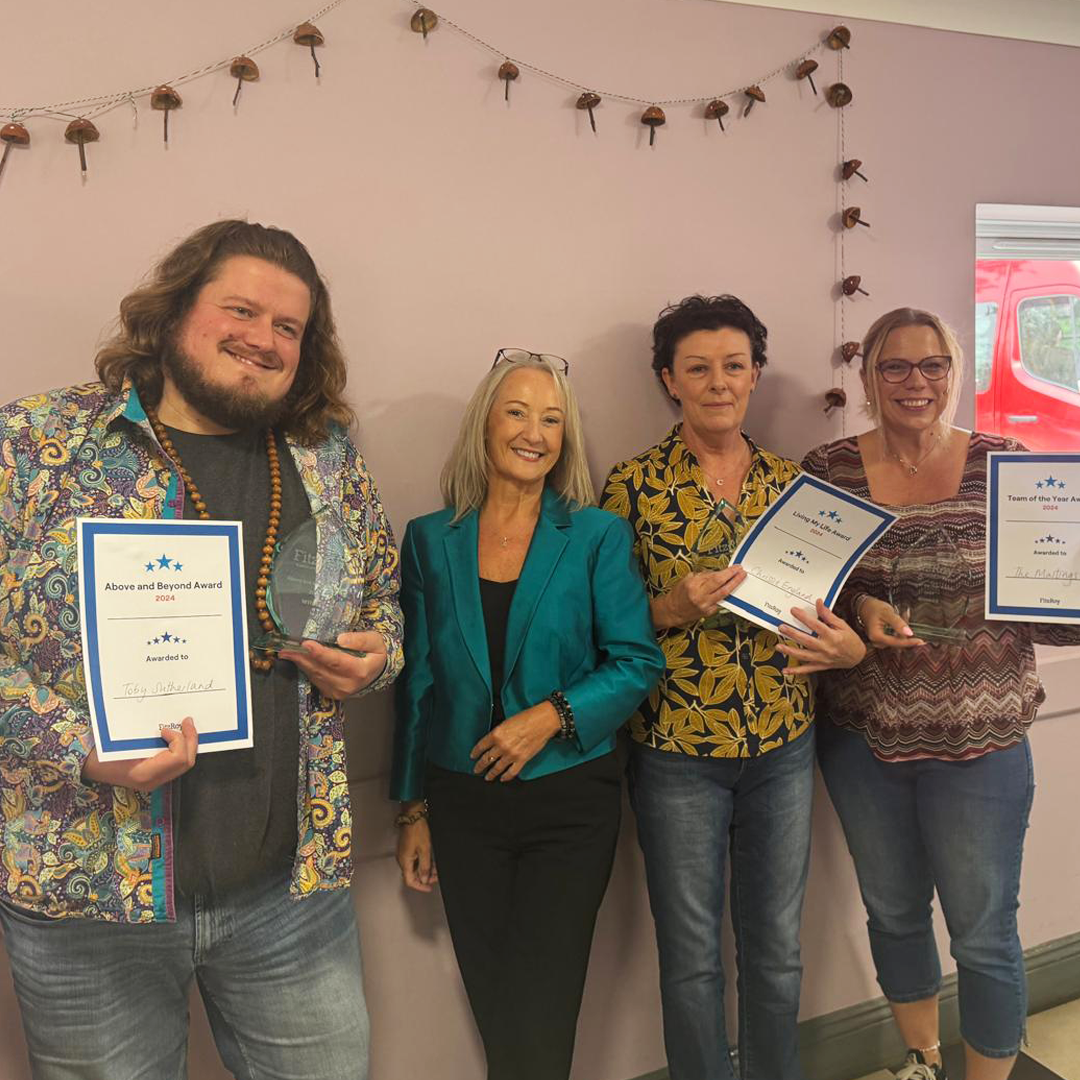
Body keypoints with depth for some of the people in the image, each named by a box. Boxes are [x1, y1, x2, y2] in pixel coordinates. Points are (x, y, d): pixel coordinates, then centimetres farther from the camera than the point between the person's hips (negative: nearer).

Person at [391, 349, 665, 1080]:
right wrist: (414, 808, 6)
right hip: (463, 802, 2)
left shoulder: (598, 536, -4)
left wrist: (553, 715, -20)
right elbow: (417, 683, 5)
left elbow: (639, 661, -6)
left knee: (538, 1017, 5)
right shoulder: (431, 540, 1)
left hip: (570, 799, -2)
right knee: (492, 1005, 14)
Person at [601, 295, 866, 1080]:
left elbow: (821, 599, 12)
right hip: (678, 750, -3)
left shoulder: (790, 481, 5)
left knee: (778, 948, 18)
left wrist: (847, 647, -8)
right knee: (693, 956, 12)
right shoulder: (634, 485, -5)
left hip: (784, 746, 3)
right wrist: (672, 608, -20)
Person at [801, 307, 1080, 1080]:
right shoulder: (829, 470, -2)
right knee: (893, 912, 20)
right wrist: (859, 609, -18)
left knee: (984, 935, 9)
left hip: (981, 741, -1)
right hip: (862, 734, 2)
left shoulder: (1005, 465, -3)